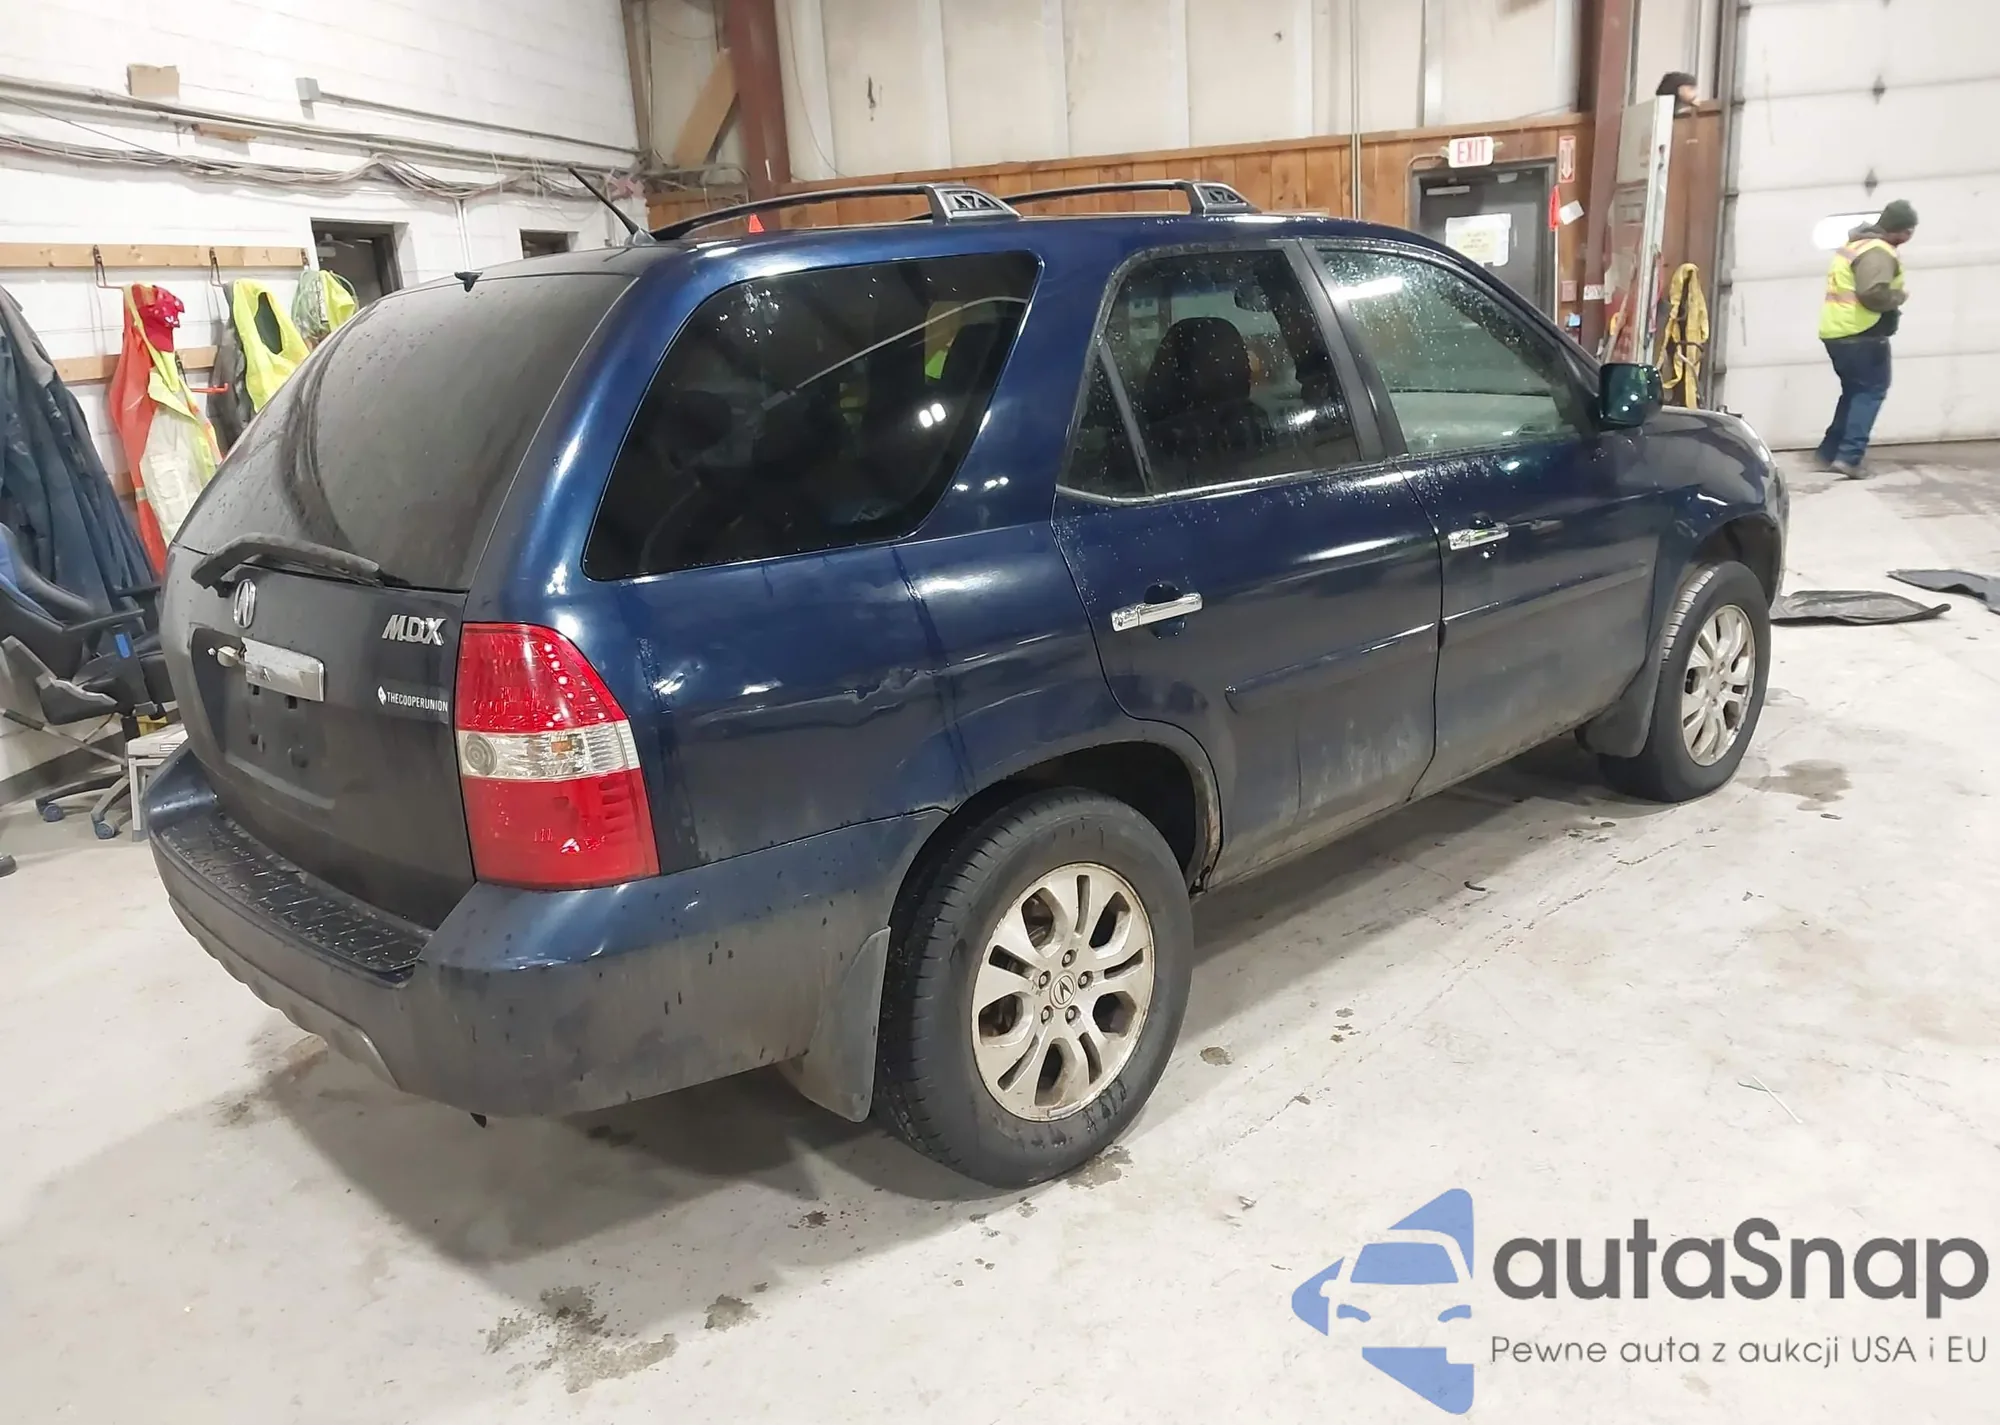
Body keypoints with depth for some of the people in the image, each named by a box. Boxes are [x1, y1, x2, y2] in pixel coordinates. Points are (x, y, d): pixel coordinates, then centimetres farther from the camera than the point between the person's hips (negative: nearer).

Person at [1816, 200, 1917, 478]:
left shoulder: (1856, 243, 17)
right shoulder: (1878, 252, -15)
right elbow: (1873, 293, -26)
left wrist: (1890, 304, 14)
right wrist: (1899, 296, -8)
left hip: (1835, 331, 9)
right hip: (1860, 334, -9)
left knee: (1854, 391, 17)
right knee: (1871, 391, -3)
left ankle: (1829, 453, 16)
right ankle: (1849, 457, -13)